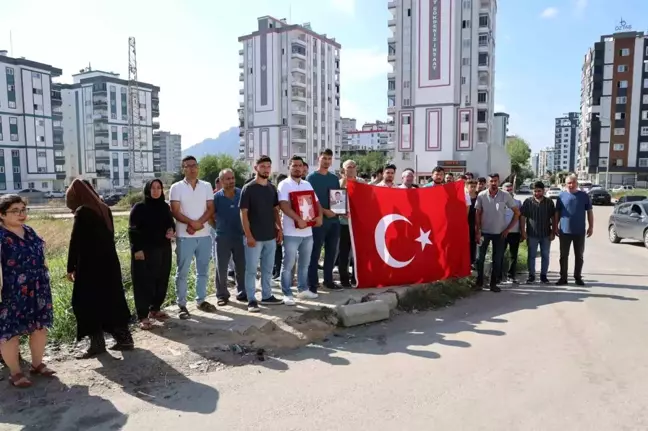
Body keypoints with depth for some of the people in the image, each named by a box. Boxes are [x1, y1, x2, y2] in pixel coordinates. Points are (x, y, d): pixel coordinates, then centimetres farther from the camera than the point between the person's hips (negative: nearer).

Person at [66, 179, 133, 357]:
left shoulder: (83, 212, -13)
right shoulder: (104, 209, 9)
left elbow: (75, 242, -13)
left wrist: (71, 267, -6)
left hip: (90, 266, -8)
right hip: (109, 263, 8)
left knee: (88, 303, 4)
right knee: (111, 300, 13)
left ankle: (97, 344, 9)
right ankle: (124, 338, 17)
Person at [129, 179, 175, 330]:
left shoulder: (165, 207, 9)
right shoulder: (139, 208, -5)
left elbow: (170, 223, 19)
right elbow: (133, 230, -8)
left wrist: (171, 230, -5)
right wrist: (137, 249, -16)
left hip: (163, 250, 5)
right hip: (144, 251, -5)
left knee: (161, 281, 10)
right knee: (144, 283, -2)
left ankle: (155, 309, 26)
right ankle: (143, 316, 3)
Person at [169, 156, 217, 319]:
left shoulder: (206, 186, 8)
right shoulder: (176, 187, 0)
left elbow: (211, 209, 1)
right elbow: (175, 212, -8)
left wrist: (198, 223, -14)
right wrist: (192, 222, -21)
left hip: (204, 235, 3)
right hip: (184, 237, -3)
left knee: (203, 270, 11)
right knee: (182, 272, 2)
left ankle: (201, 300, 24)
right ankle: (182, 305, 9)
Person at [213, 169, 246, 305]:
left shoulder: (241, 194, -2)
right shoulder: (216, 197, -4)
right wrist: (219, 227, 5)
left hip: (240, 236, 1)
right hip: (223, 238, -1)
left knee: (241, 267, 9)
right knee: (221, 268, 5)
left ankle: (242, 293, 22)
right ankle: (222, 295, 17)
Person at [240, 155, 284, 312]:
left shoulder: (272, 188, 9)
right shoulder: (248, 188, -8)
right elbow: (244, 213, -10)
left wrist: (279, 229, 8)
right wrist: (248, 235, -16)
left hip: (270, 236, 6)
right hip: (254, 237, -6)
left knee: (268, 268, 14)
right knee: (251, 269, 1)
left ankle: (267, 296, 26)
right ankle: (251, 300, 9)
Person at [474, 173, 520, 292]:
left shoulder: (505, 195, -8)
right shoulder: (481, 195, -8)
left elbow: (517, 212, -1)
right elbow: (478, 215, -2)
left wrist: (508, 228, -5)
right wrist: (477, 232, -6)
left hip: (499, 233, 0)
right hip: (484, 232, 0)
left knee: (497, 260, 7)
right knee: (480, 258, 3)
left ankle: (493, 284, 18)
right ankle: (479, 282, 16)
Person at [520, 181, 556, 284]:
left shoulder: (549, 202, 3)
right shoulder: (528, 202, -1)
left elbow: (553, 218, 5)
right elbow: (522, 217, -1)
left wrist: (553, 232, 0)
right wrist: (523, 231, -7)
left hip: (546, 234, 1)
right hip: (532, 234, -1)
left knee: (545, 256, 8)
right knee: (531, 256, 4)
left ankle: (543, 275, 19)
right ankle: (531, 275, 13)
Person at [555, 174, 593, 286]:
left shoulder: (584, 196, 2)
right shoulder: (561, 196, 1)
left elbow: (589, 212, 6)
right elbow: (557, 213, 4)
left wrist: (591, 226, 1)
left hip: (580, 231, 1)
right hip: (564, 231, 0)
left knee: (579, 256, 9)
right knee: (564, 256, 4)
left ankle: (578, 277, 20)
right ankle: (563, 277, 12)